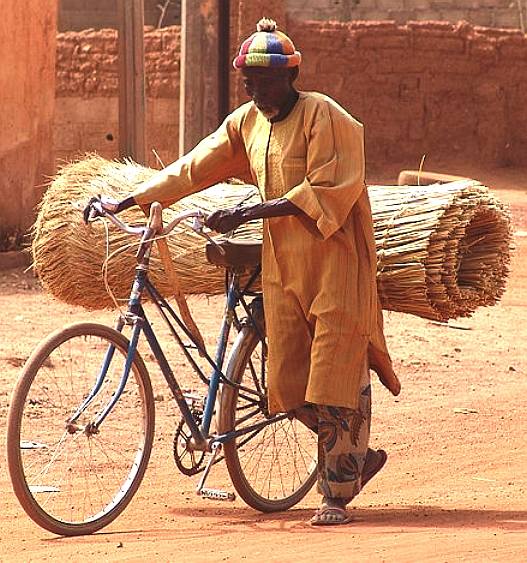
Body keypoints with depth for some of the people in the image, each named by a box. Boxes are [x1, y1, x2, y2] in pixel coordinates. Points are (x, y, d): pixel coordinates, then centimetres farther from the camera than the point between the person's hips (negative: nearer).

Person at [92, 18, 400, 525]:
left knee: (334, 379, -6)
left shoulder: (324, 117, -12)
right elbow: (192, 169, 13)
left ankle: (337, 494, 1)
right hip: (282, 265, 7)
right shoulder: (247, 123, 9)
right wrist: (125, 202, 8)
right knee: (288, 384, 4)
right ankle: (357, 456, 23)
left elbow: (325, 192, -20)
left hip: (334, 260, -7)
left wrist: (249, 212, -23)